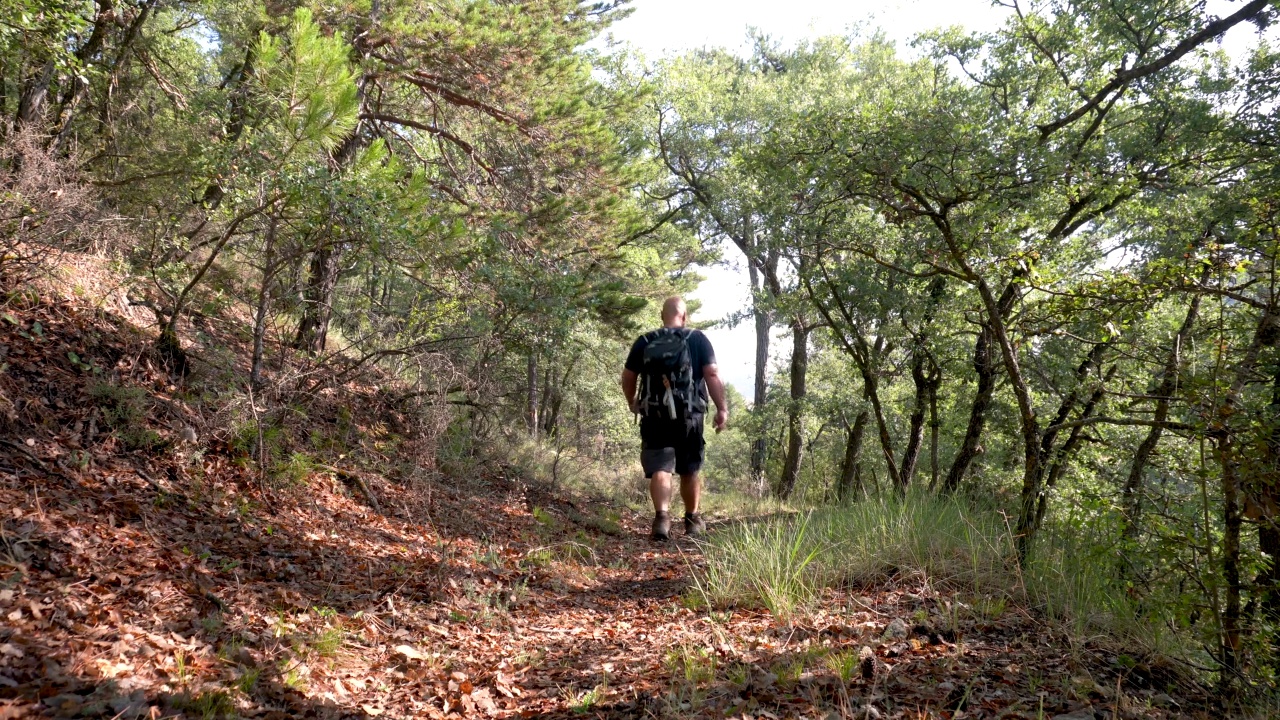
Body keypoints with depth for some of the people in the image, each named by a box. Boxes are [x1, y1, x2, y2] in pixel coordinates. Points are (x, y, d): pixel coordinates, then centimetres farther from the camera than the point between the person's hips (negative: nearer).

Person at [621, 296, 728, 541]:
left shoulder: (644, 342, 6)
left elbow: (627, 378, 11)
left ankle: (662, 516, -23)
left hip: (654, 416, 0)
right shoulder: (698, 340, 1)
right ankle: (692, 520, 27)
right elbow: (712, 374, -7)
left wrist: (632, 402, 28)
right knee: (689, 471, 15)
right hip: (689, 415, 0)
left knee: (659, 469, -4)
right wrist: (722, 408, -4)